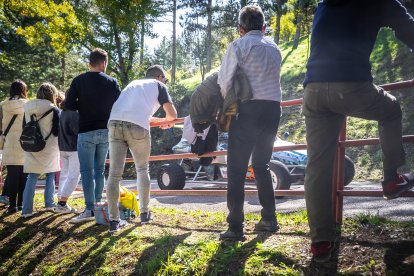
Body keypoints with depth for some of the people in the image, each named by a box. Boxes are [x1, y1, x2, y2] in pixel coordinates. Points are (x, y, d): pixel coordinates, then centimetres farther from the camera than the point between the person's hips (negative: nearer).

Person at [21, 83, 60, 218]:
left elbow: (24, 128, 10)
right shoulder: (53, 110, -11)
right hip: (49, 149, -3)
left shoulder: (28, 109, 3)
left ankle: (26, 209, -1)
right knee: (50, 176, 14)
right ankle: (49, 204, 19)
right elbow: (57, 131, -11)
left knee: (32, 178, 5)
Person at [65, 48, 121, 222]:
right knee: (100, 169, 14)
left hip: (86, 131, -3)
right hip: (105, 131, 3)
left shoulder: (79, 81, -5)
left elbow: (69, 105, -8)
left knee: (87, 171, -1)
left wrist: (83, 105, 10)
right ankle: (98, 205, 18)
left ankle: (90, 209, -5)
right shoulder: (112, 82, 1)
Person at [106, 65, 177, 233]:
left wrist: (158, 120, 53)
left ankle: (114, 220, 4)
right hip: (137, 126, -4)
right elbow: (172, 114, 11)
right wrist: (167, 121, 34)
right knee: (142, 170, 16)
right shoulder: (158, 85, 20)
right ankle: (145, 213, 22)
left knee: (114, 173, 4)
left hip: (114, 123, 4)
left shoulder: (133, 83, 35)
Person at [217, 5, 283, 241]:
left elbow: (225, 80, -5)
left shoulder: (239, 45, 0)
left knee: (237, 169, -3)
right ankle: (269, 219, 21)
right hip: (273, 107, 6)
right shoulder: (274, 48, 18)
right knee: (262, 165, 18)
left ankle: (236, 228, -5)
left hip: (249, 108, -6)